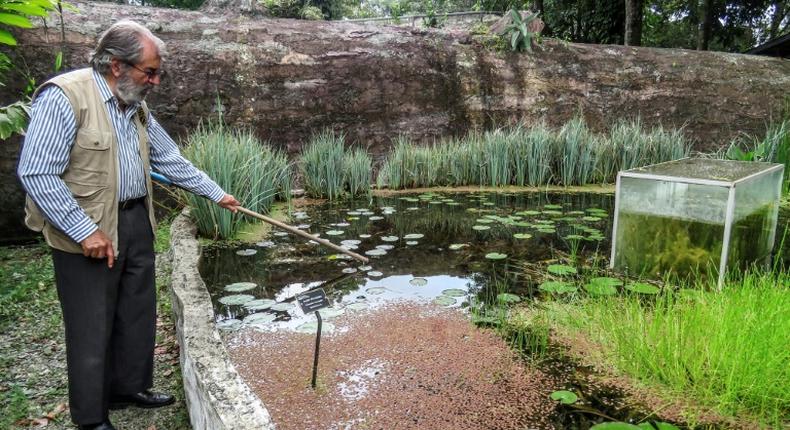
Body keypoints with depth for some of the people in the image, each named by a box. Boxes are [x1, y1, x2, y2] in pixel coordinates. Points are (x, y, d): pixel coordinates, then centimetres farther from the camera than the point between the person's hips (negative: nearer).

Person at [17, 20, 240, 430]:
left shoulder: (136, 107, 8)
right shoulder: (63, 97, -16)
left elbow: (172, 160, 16)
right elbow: (36, 174, -19)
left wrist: (217, 193, 17)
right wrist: (85, 231, -21)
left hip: (137, 223, 8)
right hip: (88, 233, -7)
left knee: (138, 315, 17)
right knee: (92, 327, 5)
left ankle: (129, 387, 36)